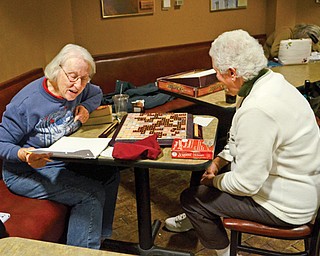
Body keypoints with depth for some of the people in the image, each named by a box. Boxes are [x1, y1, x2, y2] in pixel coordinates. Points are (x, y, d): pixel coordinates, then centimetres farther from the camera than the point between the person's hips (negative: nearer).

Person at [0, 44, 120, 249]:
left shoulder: (77, 90, -5)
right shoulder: (26, 103, -26)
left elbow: (97, 93, 18)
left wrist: (86, 107, -4)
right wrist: (24, 155, -38)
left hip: (64, 159, 8)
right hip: (26, 171, -8)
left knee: (110, 174, -3)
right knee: (92, 193, -22)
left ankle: (100, 236, 13)